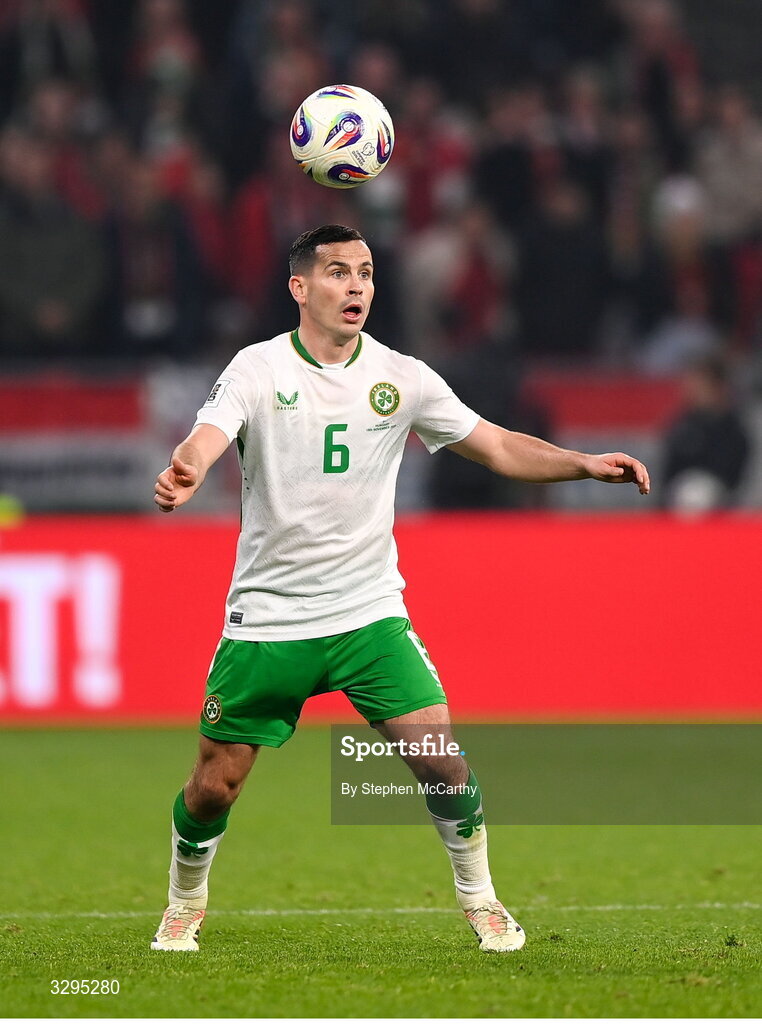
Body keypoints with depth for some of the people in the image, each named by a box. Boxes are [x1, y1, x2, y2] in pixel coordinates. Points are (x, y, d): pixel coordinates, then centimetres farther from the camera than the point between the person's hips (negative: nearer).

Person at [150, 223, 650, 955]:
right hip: (266, 618, -1)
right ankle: (185, 906, 29)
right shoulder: (258, 369, -6)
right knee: (213, 788, 1)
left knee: (442, 759, -12)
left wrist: (587, 464, -8)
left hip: (370, 613, 1)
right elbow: (207, 438, -23)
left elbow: (499, 448, 7)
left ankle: (479, 897, 12)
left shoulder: (402, 377, 1)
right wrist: (183, 474, -47)